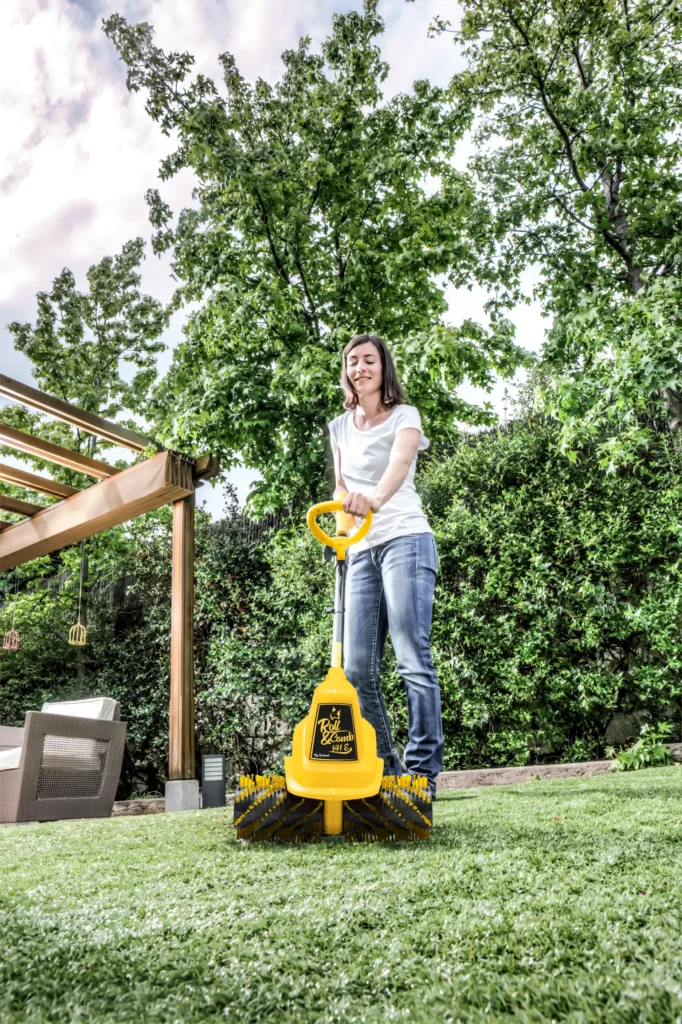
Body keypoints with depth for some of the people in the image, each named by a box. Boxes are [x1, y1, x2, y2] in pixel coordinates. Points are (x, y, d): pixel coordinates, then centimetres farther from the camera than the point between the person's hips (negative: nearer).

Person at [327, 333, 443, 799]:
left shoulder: (405, 416, 2)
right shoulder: (340, 427, 18)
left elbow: (400, 461, -19)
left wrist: (374, 499, -39)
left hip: (405, 541, -5)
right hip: (361, 551, 6)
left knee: (414, 661, -10)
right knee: (357, 667, 0)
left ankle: (423, 771, -4)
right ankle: (385, 768, 13)